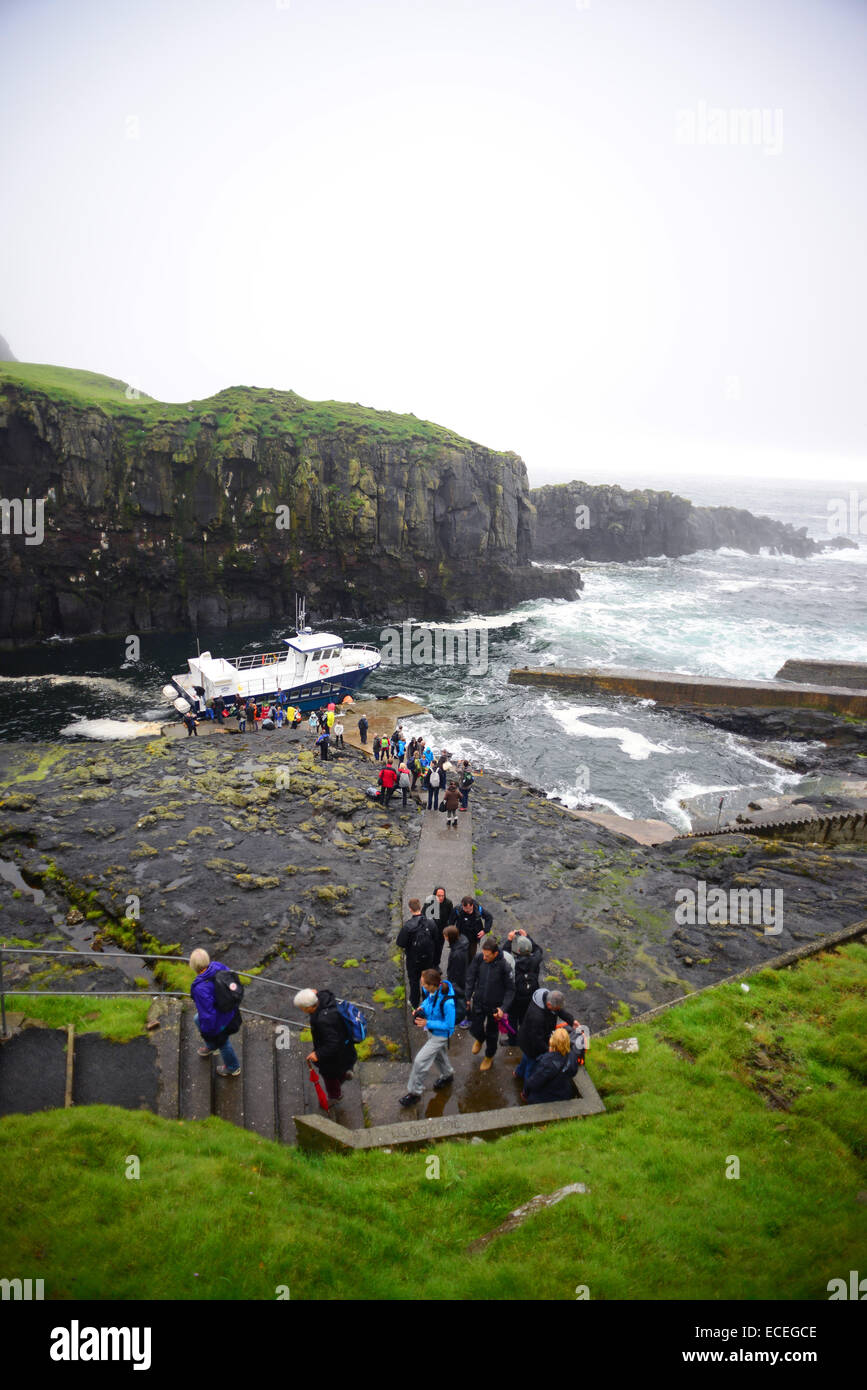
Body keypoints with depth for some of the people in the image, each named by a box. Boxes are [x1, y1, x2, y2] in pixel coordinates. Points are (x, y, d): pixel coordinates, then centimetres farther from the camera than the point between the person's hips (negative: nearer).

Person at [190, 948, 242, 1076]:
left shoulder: (200, 988, -40)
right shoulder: (217, 966, -22)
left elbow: (207, 1014, -32)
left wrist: (206, 1032, -13)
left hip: (220, 1021, -7)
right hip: (229, 1009, 7)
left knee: (222, 1043, 24)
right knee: (198, 1020, 33)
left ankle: (233, 1068, 53)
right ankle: (210, 1046, 60)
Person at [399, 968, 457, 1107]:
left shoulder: (447, 1002, -40)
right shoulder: (430, 991, -19)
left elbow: (449, 1025, -28)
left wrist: (427, 1023, -29)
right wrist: (421, 1008, -14)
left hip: (441, 1034, -7)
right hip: (432, 1032, 7)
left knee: (420, 1061, -4)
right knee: (439, 1054, 30)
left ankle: (414, 1093, 16)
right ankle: (447, 1075, 58)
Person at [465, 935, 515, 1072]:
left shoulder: (503, 966, -26)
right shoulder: (479, 959, -18)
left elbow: (510, 989, -15)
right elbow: (470, 978, -3)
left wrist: (504, 1008, -22)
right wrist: (467, 998, -3)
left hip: (494, 1006, -2)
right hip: (478, 1003, 2)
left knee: (492, 1033, 16)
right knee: (475, 1029, 11)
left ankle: (489, 1057, 44)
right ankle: (480, 1039, 49)